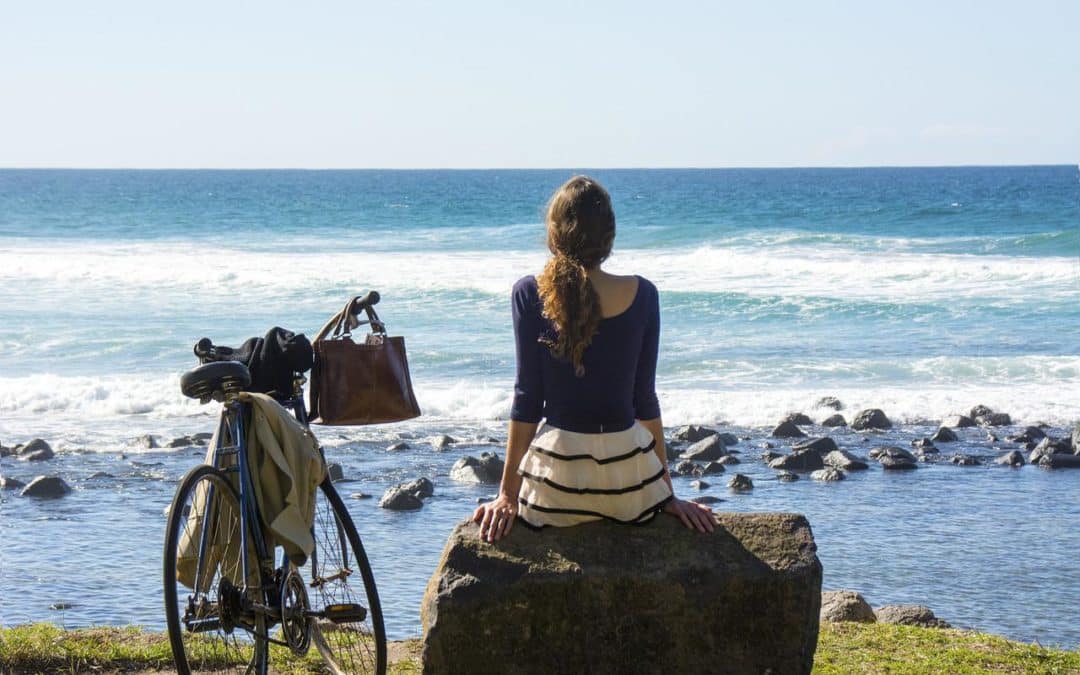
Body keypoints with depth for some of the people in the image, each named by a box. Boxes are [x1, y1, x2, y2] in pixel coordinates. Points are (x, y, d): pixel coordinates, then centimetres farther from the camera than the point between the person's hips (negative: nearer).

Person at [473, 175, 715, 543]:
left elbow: (527, 398, -5)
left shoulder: (531, 295, -6)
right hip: (628, 472, 1)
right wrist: (667, 492, 10)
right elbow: (644, 398, 2)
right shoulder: (641, 295, -2)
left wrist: (508, 493, 2)